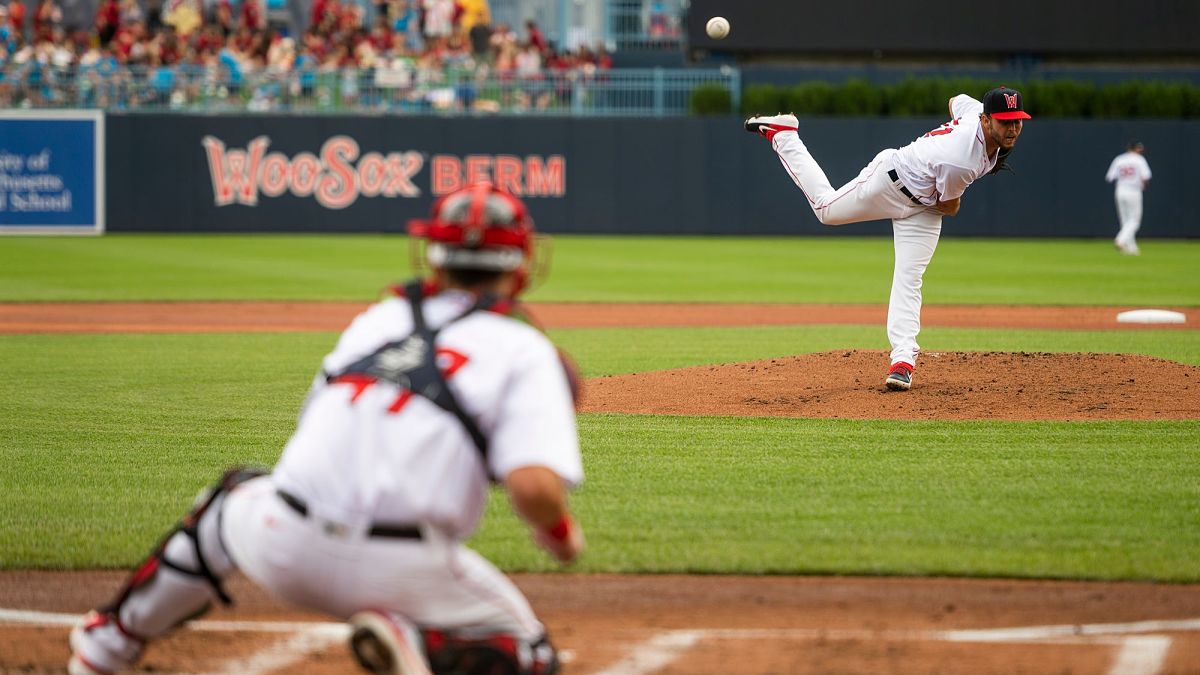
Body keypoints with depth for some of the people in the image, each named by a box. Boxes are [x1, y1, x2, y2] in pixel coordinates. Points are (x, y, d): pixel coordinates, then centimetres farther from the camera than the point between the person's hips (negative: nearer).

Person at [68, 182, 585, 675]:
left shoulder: (375, 319, 17)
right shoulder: (524, 350, 2)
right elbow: (535, 486, -15)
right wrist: (559, 529, 8)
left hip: (281, 548, 5)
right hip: (401, 572, -5)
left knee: (237, 495, 38)